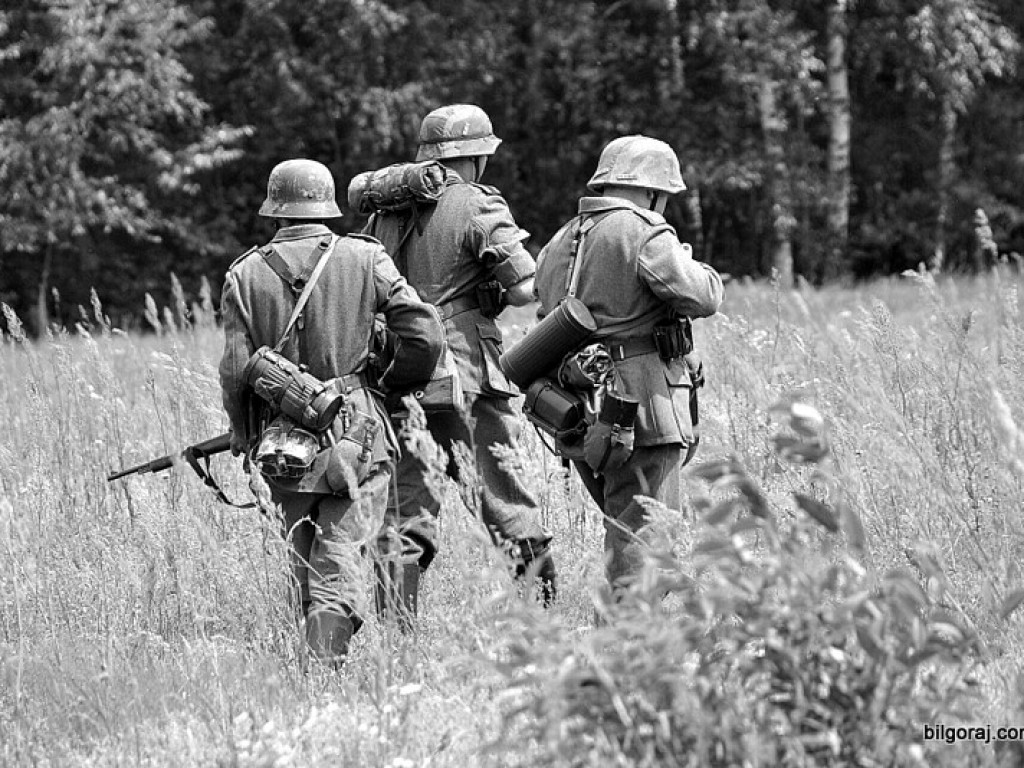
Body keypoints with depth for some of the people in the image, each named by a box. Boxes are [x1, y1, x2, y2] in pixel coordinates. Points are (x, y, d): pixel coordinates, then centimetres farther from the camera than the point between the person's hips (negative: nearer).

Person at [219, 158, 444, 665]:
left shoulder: (245, 275, 0)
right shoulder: (363, 260, -3)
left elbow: (236, 369, -3)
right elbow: (426, 337, -5)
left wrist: (242, 432, 14)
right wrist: (390, 381, 13)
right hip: (356, 433, -2)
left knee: (304, 565, 16)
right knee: (339, 564, -5)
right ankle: (325, 661, -20)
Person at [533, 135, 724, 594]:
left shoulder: (558, 243, 17)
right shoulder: (643, 234, -9)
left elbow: (547, 321, 21)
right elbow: (700, 298, -15)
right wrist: (699, 271, 5)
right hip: (640, 403, -8)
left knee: (623, 527, 14)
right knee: (640, 539, -6)